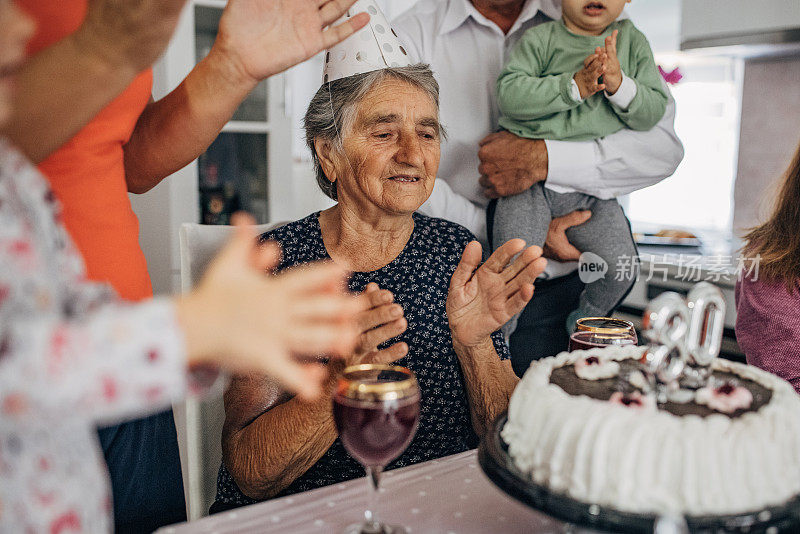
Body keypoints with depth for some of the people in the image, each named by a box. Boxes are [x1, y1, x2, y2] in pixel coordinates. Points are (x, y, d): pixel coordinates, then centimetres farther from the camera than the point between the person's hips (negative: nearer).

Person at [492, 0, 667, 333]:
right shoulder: (539, 39, -1)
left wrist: (619, 85, -15)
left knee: (621, 266, -3)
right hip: (530, 180, -3)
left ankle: (583, 324, 28)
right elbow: (509, 95, -15)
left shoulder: (633, 42, 9)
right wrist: (573, 86, -20)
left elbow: (653, 112, 4)